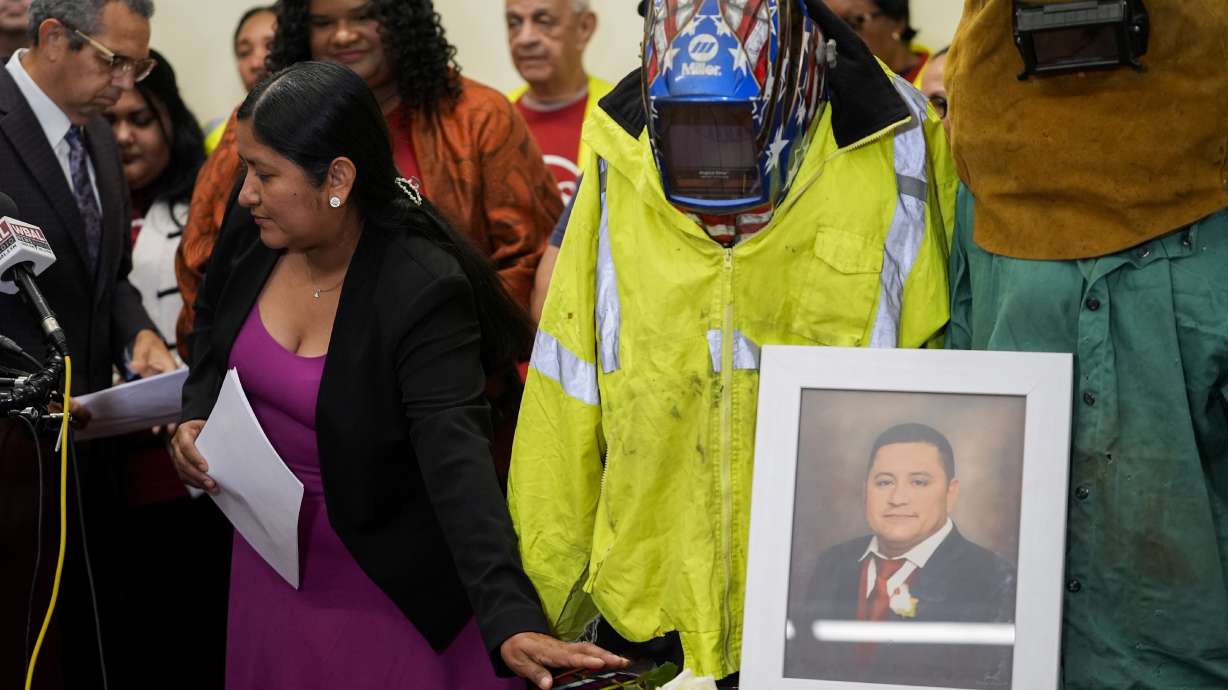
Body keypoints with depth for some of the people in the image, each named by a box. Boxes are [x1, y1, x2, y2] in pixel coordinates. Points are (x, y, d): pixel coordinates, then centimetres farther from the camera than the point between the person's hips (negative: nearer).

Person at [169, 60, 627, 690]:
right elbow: (216, 339, 14)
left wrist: (511, 621, -47)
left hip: (387, 585, -6)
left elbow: (459, 465, -36)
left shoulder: (423, 292, -27)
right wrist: (196, 417, -6)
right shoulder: (252, 236, -9)